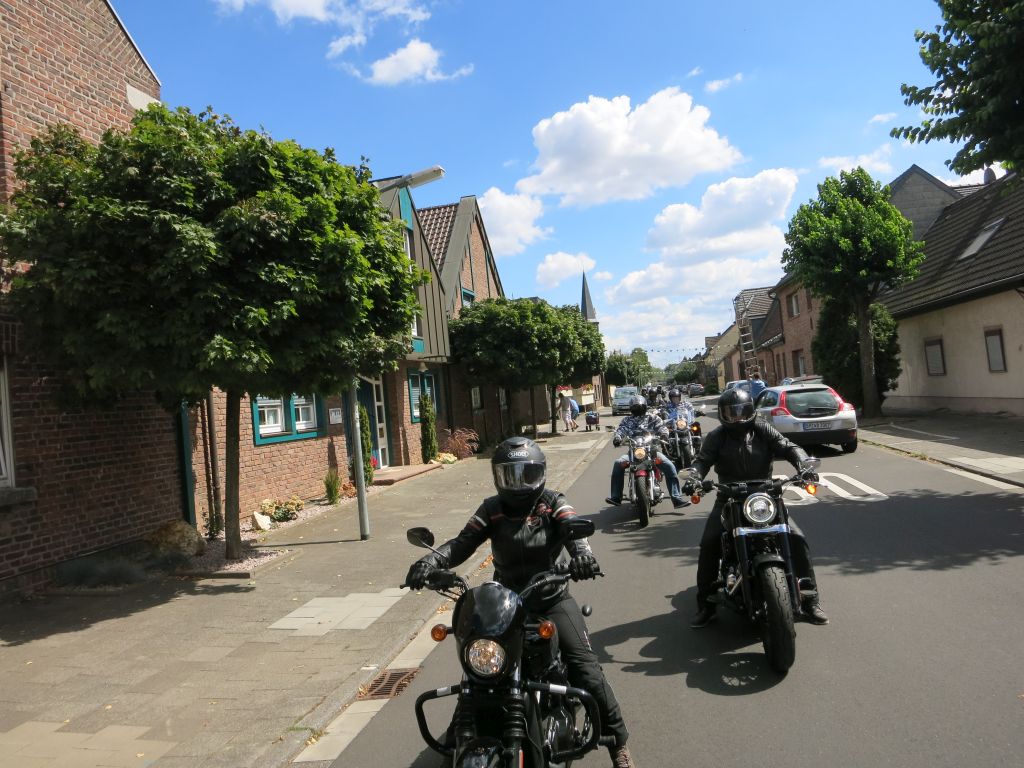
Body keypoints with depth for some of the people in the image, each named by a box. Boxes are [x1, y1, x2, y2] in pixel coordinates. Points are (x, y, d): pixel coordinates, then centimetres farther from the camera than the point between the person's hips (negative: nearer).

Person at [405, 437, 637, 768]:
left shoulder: (553, 503, -4)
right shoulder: (492, 509, -1)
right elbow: (462, 543, -11)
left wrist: (582, 553, -47)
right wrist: (430, 561, -31)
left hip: (552, 600, -2)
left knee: (586, 670, -12)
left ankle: (617, 740, 8)